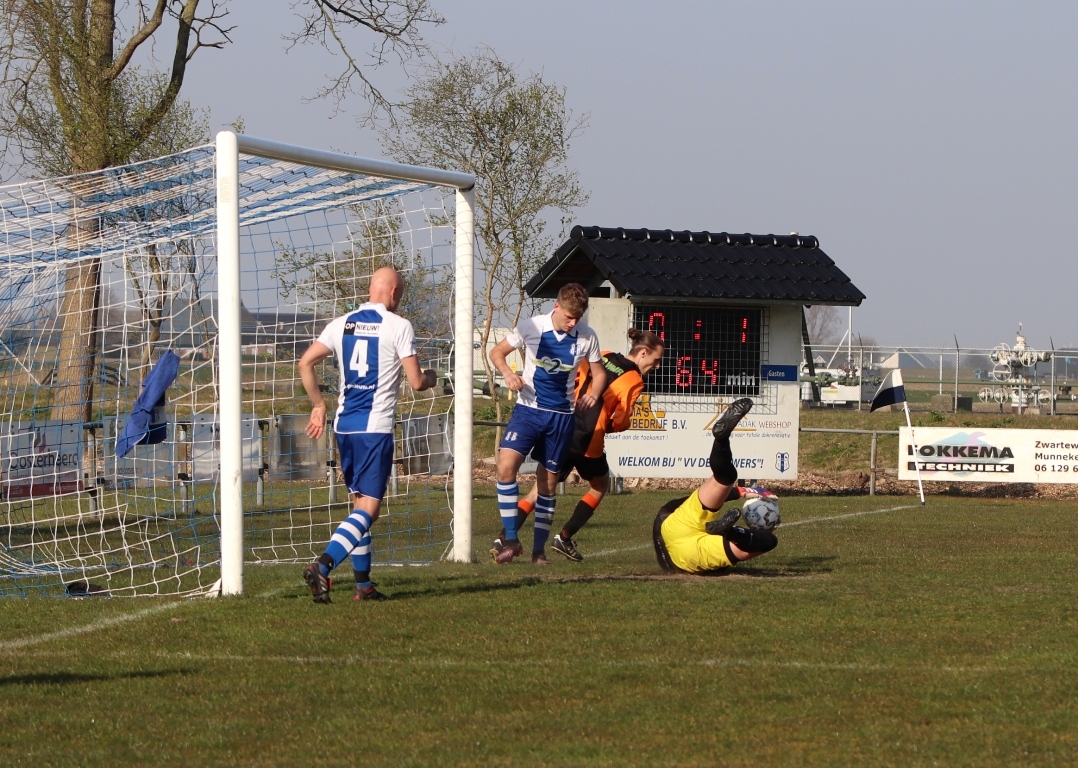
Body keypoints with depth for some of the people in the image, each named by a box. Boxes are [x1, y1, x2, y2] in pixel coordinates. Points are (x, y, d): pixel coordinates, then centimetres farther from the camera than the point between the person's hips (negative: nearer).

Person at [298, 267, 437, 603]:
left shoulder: (342, 324, 9)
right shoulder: (399, 326, -6)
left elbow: (305, 363, 7)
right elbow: (416, 382, -7)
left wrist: (318, 406, 16)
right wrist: (431, 378, 16)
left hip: (344, 425, 6)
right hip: (376, 427, -6)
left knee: (360, 503, 16)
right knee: (368, 509, -7)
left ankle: (363, 584, 17)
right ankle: (322, 566, -26)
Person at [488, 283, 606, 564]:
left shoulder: (587, 337, -2)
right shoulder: (532, 327, -7)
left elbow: (599, 373, 11)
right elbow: (497, 351, 3)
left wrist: (593, 394, -10)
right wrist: (508, 373, -18)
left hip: (561, 415, 2)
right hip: (529, 409, -2)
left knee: (548, 481, 7)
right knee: (506, 465, -22)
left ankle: (539, 549, 19)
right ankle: (511, 540, -15)